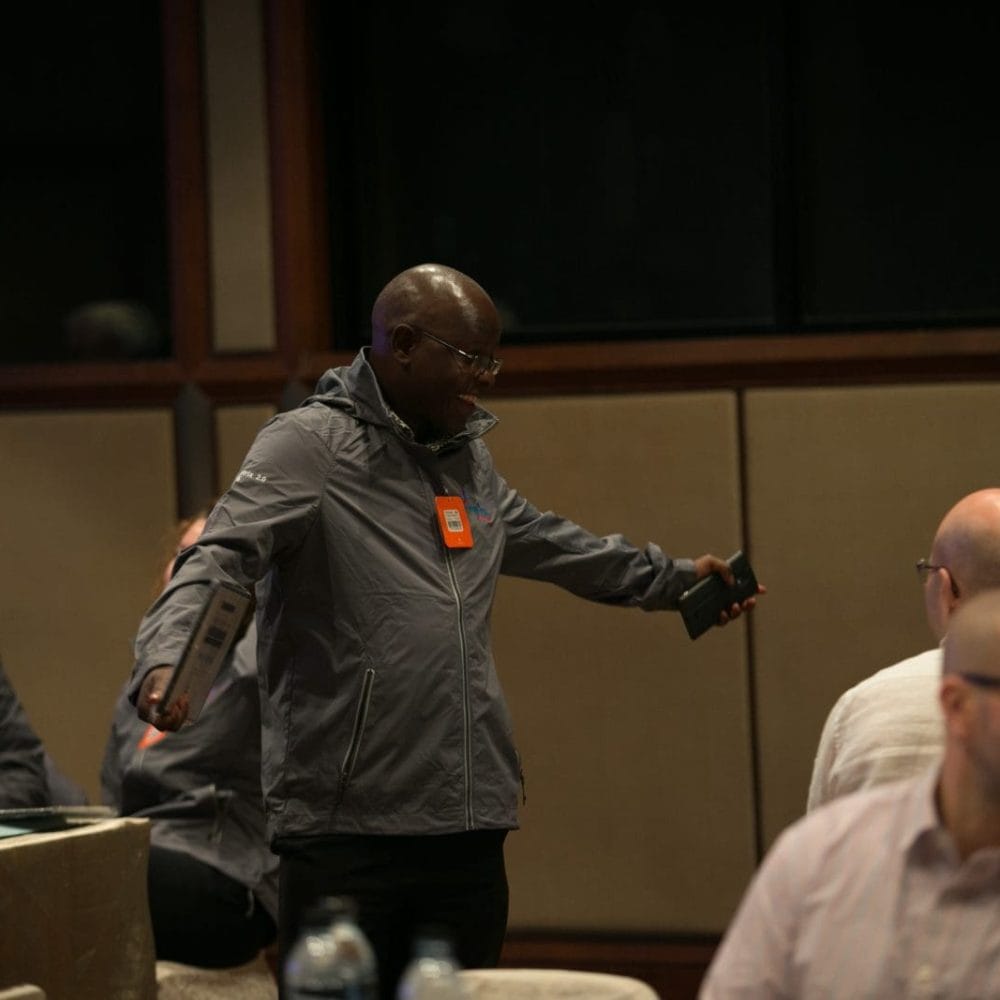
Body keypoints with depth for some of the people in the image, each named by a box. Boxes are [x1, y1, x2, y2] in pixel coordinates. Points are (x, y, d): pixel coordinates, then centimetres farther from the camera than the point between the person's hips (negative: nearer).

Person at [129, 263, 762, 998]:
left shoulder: (468, 456, 18)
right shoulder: (308, 447, -6)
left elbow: (544, 542, 37)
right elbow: (215, 564, -19)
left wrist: (672, 578, 45)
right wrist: (166, 662, -39)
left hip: (470, 829, 7)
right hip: (345, 830, -7)